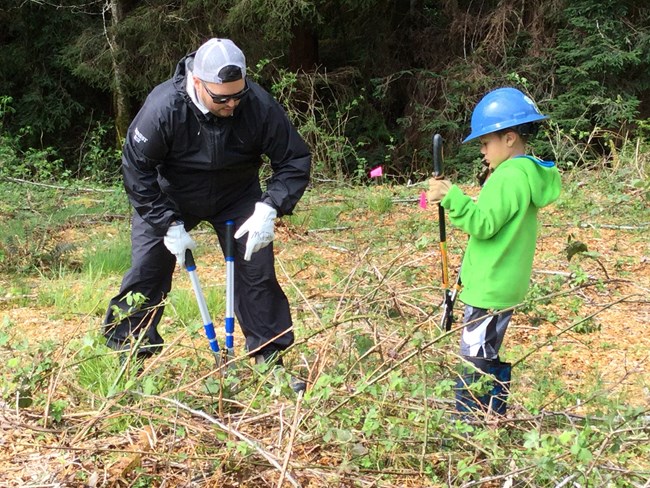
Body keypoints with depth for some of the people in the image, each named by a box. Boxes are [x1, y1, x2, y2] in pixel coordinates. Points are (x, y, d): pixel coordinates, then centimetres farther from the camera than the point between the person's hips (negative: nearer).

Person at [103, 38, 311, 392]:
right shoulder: (163, 107, -33)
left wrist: (269, 209, -31)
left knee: (257, 274, -4)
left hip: (237, 197, 1)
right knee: (146, 273, -5)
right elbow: (136, 170, -21)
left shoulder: (260, 106, -29)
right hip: (169, 198, -1)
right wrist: (169, 225, -24)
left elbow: (295, 160, -17)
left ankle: (271, 360, 10)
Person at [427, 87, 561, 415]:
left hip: (489, 289, -10)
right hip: (507, 286, 10)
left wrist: (452, 198, -29)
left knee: (474, 365, -4)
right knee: (492, 359, 19)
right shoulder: (529, 174, 11)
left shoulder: (509, 177, -19)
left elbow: (484, 224, -24)